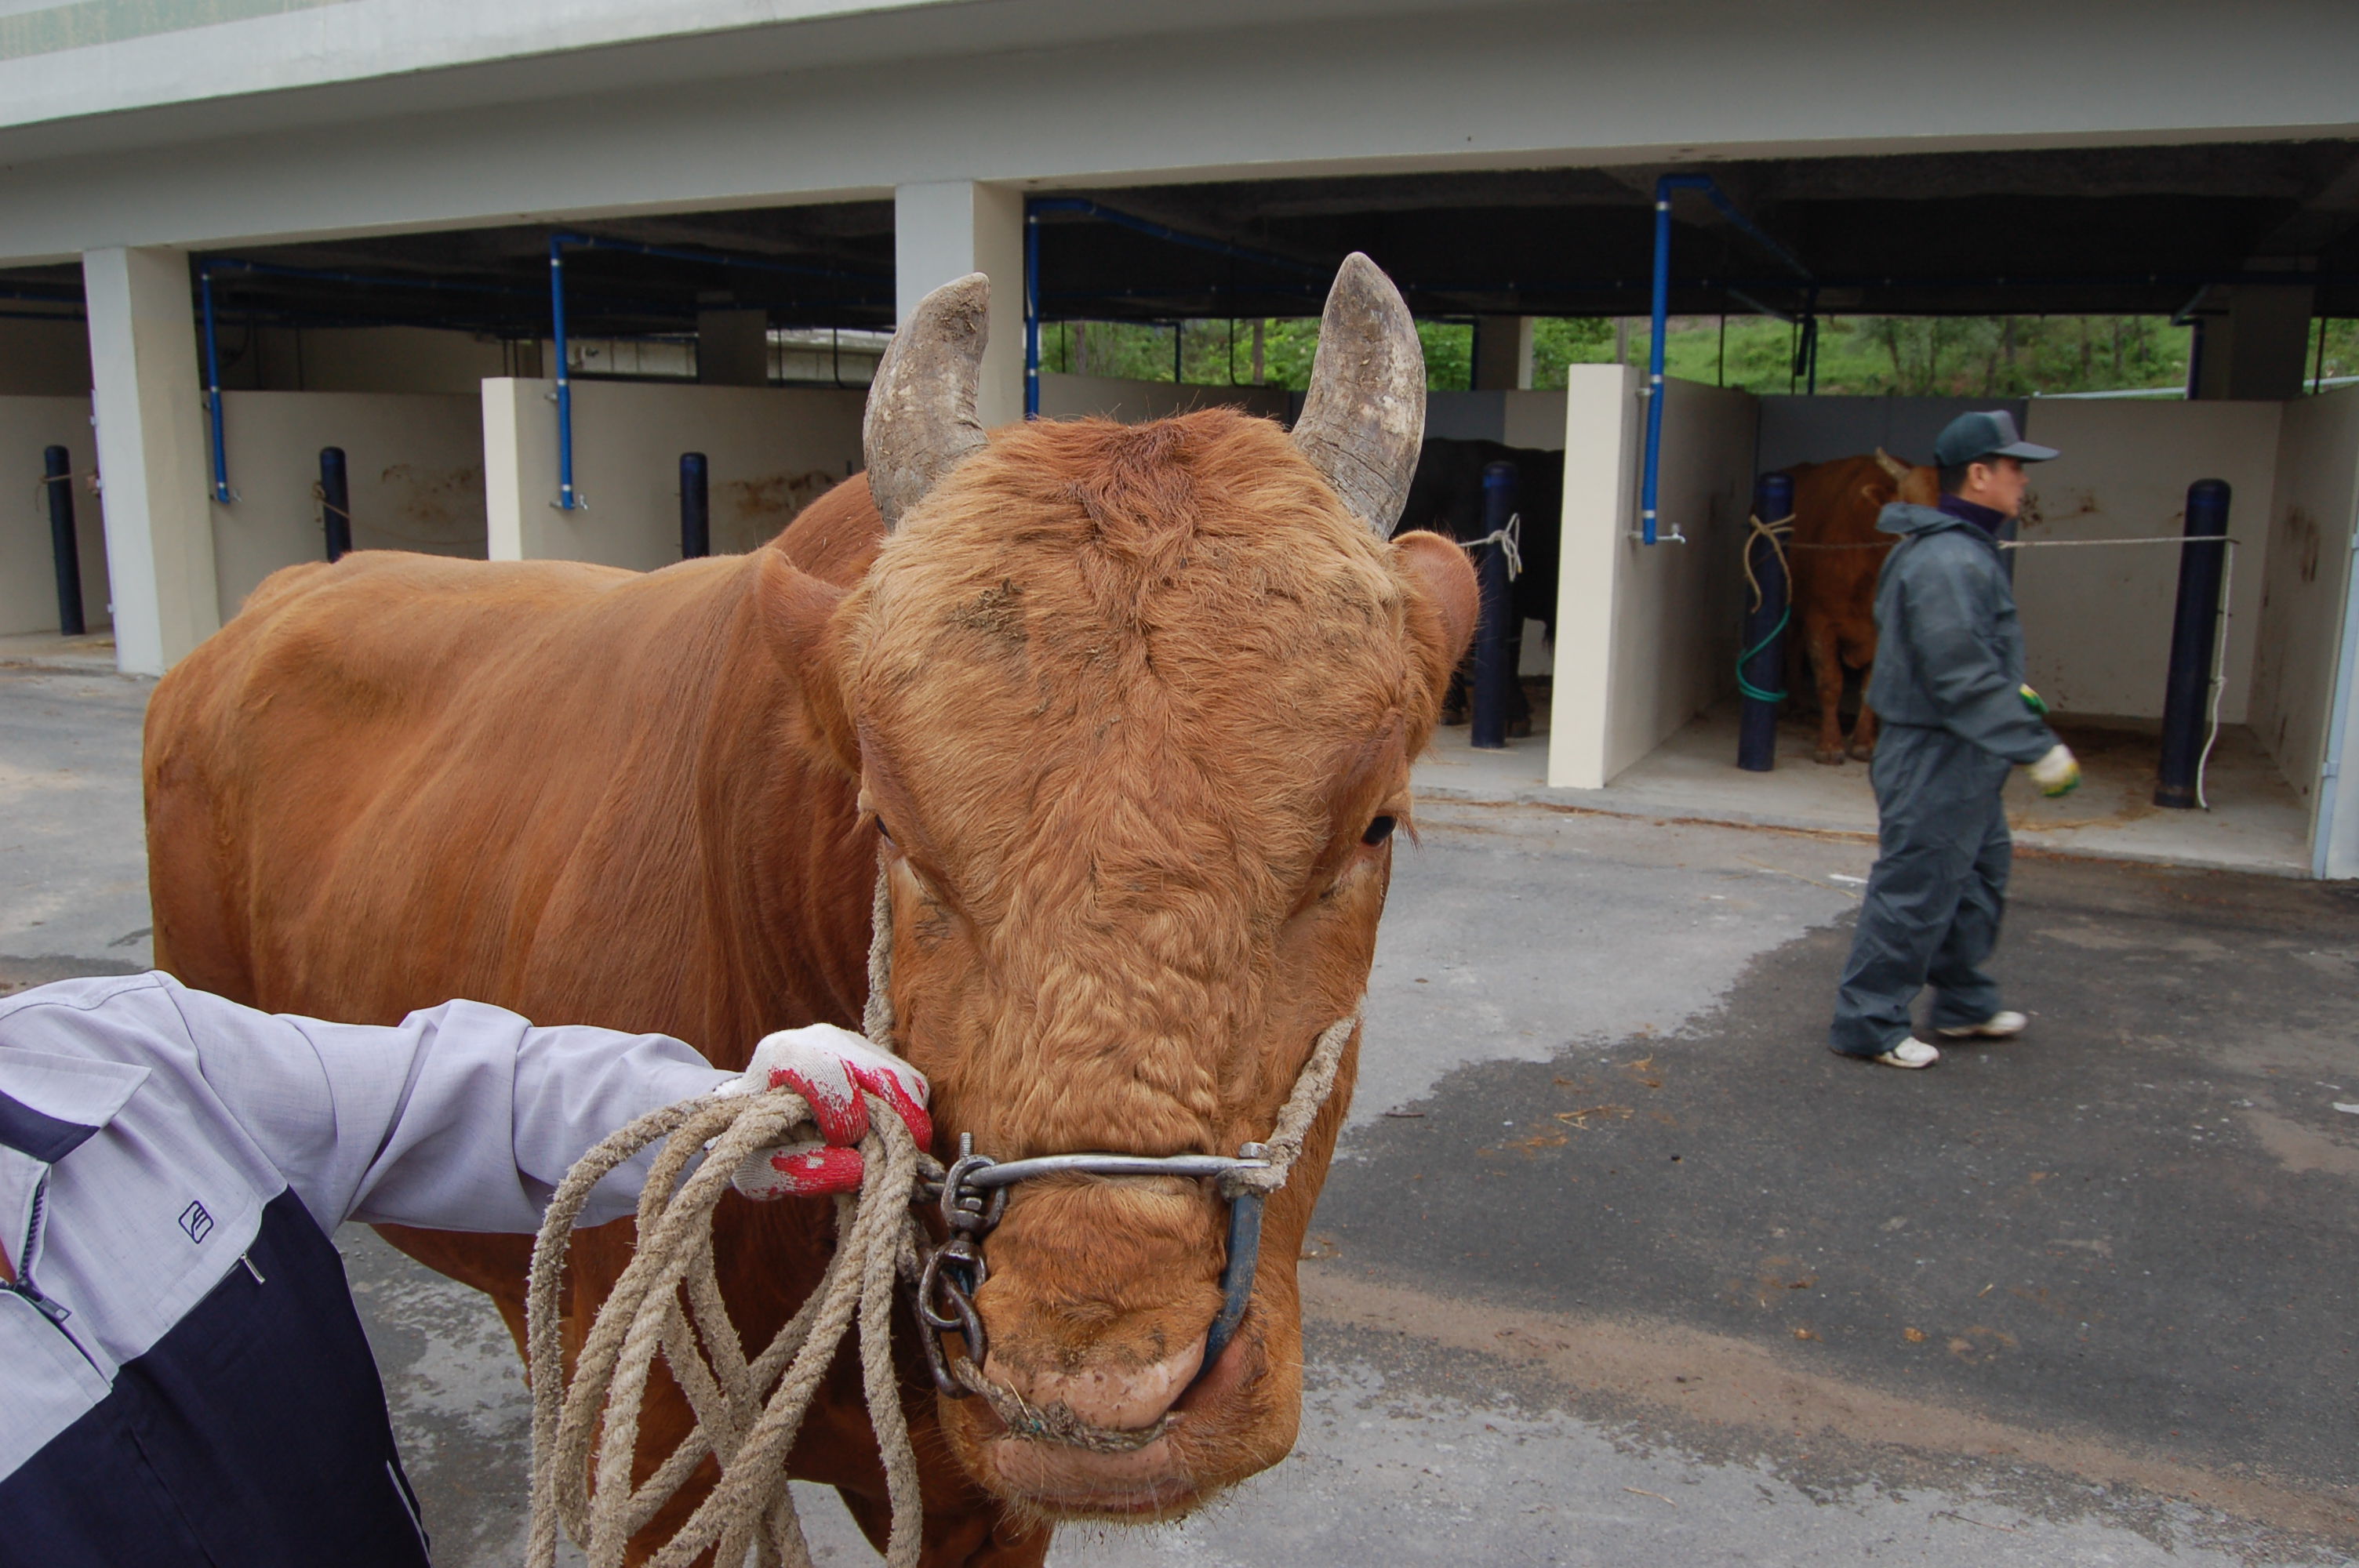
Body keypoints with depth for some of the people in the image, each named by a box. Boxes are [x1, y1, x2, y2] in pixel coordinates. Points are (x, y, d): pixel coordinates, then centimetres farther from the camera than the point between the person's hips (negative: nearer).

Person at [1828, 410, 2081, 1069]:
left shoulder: (1965, 551, 13)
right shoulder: (1949, 561, -22)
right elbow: (1963, 676, -26)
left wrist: (2011, 688, 19)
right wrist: (2037, 747, -23)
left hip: (1961, 760, 11)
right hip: (1936, 756, -11)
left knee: (1980, 873, 21)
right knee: (1915, 890, -3)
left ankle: (1966, 1003, 35)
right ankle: (1868, 1022, 7)